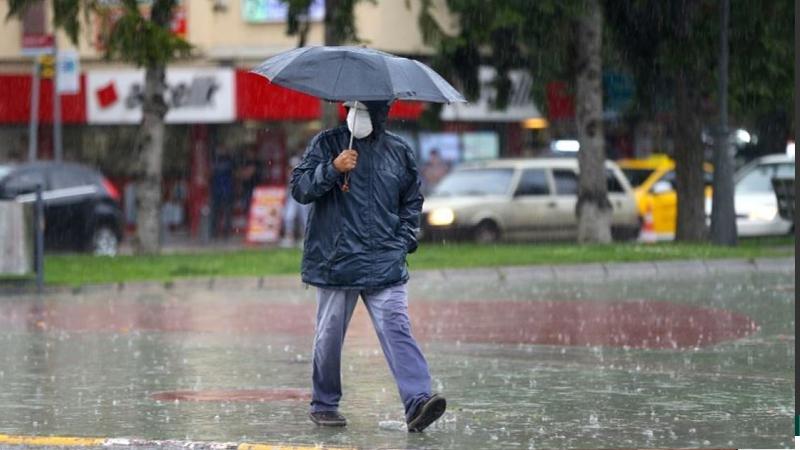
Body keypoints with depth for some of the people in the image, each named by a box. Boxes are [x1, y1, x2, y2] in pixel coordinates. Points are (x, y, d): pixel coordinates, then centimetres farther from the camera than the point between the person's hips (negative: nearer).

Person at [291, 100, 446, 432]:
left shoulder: (398, 151, 11)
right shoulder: (327, 144, 3)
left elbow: (412, 201, 22)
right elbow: (299, 188, -4)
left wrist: (404, 241, 9)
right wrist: (332, 169, -20)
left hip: (385, 265, 1)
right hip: (335, 261, -1)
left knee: (397, 328, -12)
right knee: (330, 335, 6)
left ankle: (417, 401, -21)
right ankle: (323, 404, 22)